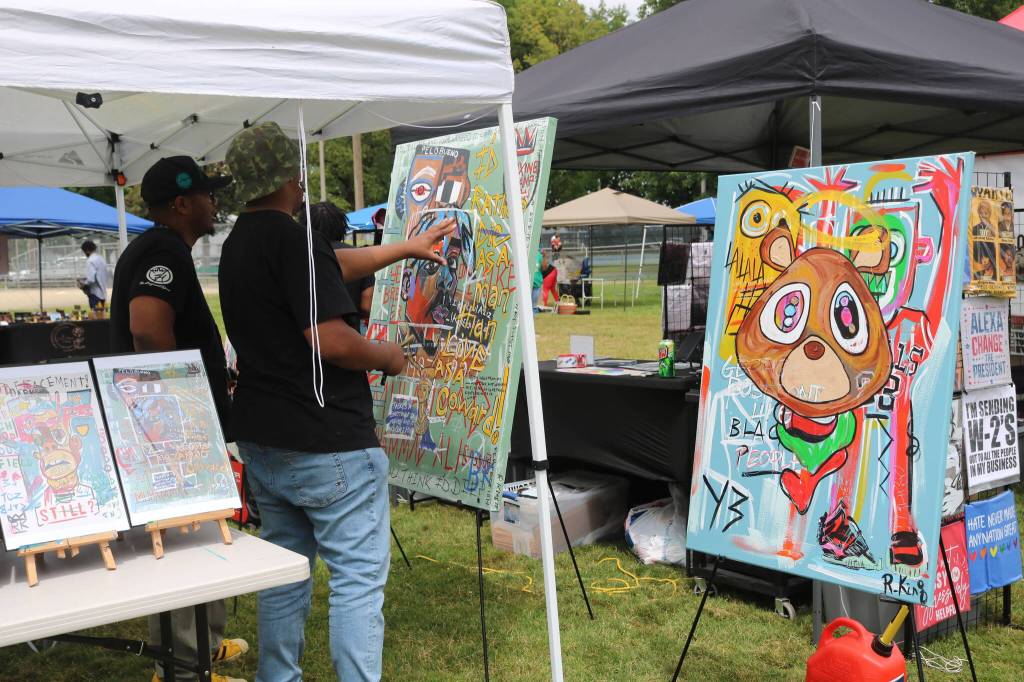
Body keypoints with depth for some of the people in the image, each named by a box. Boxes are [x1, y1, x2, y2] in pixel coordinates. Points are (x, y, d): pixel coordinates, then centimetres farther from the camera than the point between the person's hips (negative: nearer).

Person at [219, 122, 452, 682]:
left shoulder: (238, 244, 12)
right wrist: (389, 357, -7)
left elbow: (334, 265, 23)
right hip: (328, 445, -9)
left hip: (261, 441, 9)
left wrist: (408, 248, 30)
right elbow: (332, 340, -25)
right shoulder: (292, 239, -17)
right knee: (358, 578, 0)